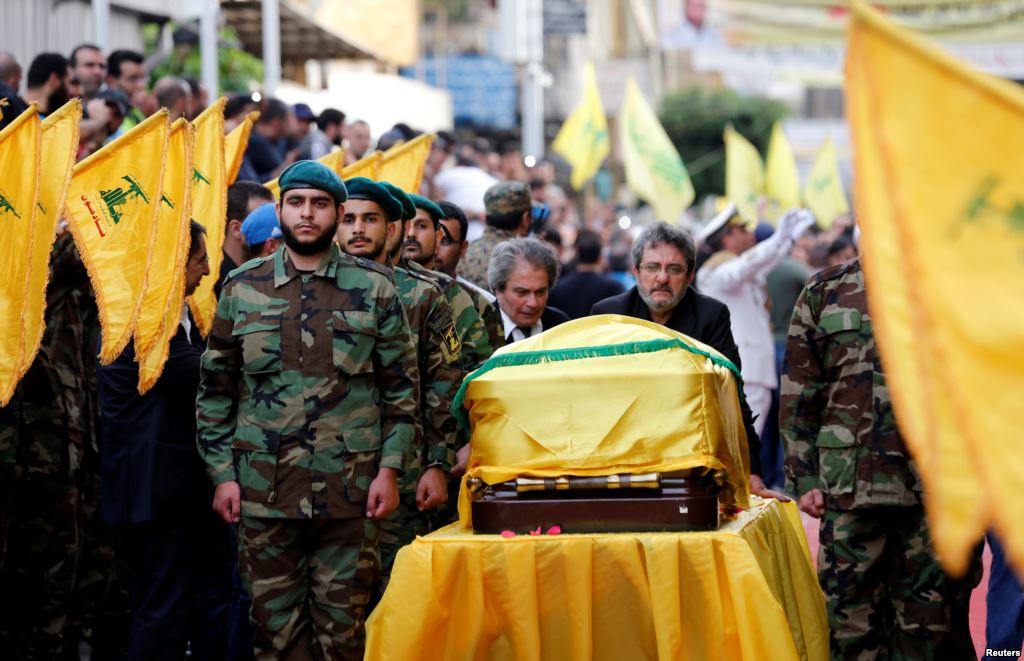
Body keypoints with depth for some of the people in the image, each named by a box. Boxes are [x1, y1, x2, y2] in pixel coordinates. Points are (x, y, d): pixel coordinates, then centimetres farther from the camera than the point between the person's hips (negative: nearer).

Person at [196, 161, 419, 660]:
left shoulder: (373, 288, 5)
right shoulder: (243, 289, 7)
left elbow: (401, 386, 6)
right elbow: (215, 389, 10)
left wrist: (390, 469, -2)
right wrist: (222, 474, 3)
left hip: (350, 490, -1)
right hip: (264, 489, 1)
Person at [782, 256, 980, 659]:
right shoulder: (825, 292, 9)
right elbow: (800, 395, 8)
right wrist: (804, 479, 1)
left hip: (937, 491, 0)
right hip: (850, 487, 1)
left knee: (934, 626, 2)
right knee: (850, 626, 2)